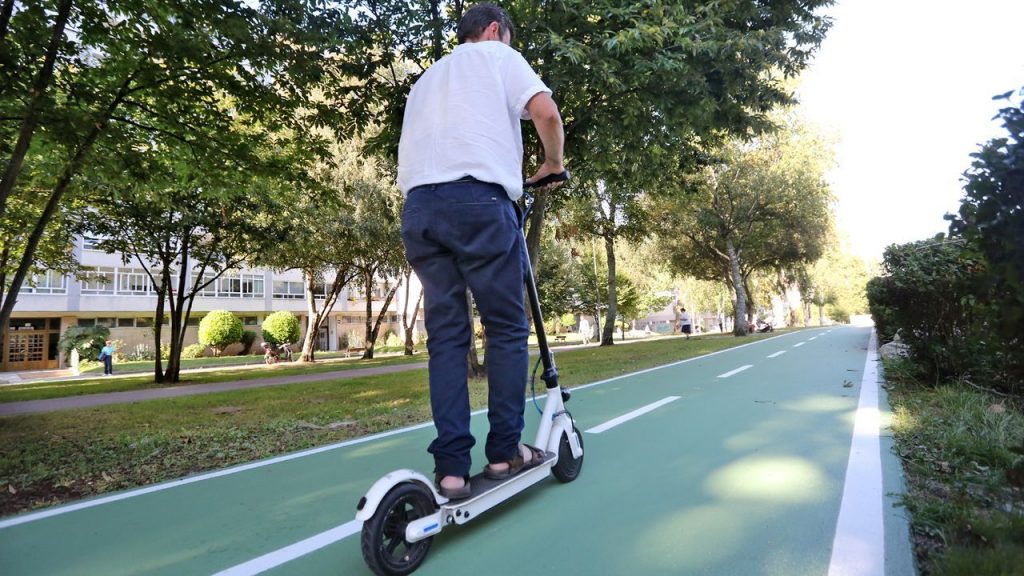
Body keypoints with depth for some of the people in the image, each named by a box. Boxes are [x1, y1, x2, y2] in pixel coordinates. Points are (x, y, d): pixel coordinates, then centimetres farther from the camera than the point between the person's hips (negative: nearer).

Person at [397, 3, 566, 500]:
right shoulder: (498, 56, 16)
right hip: (479, 201, -5)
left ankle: (450, 468, 0)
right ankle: (504, 452, 7)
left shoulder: (426, 77, 34)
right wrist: (553, 163, 15)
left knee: (445, 336, 4)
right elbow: (545, 111, 0)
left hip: (418, 206, 6)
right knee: (507, 328, 4)